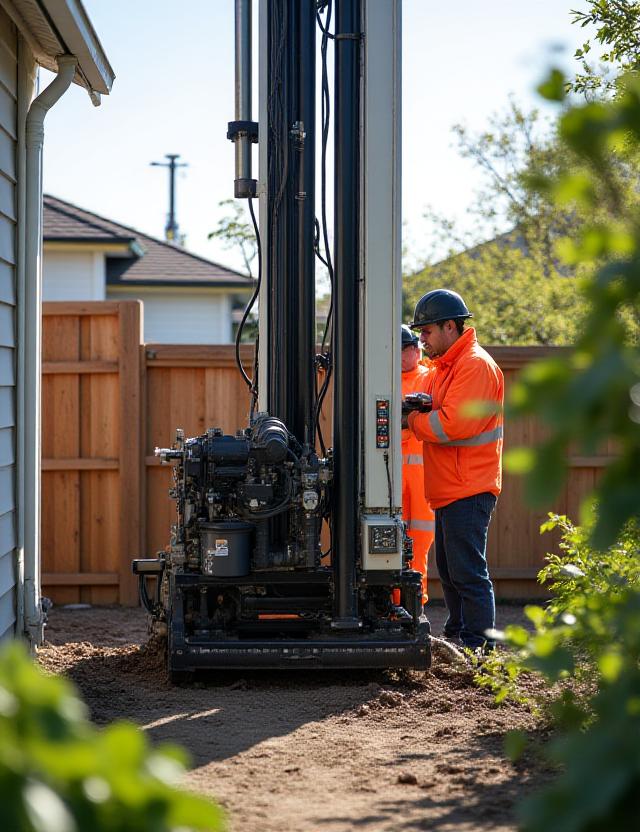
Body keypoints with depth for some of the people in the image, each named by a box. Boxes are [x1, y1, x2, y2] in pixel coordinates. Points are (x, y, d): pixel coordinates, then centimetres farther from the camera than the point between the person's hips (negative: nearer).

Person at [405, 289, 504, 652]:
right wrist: (414, 409, -3)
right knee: (450, 570, 16)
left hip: (468, 490, -11)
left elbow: (453, 424, -24)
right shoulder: (446, 366, 19)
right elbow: (436, 414, 18)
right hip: (448, 491, 11)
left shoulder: (476, 366, -15)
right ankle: (456, 636, 26)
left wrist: (410, 419, -12)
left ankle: (480, 647, -6)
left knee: (469, 574, -9)